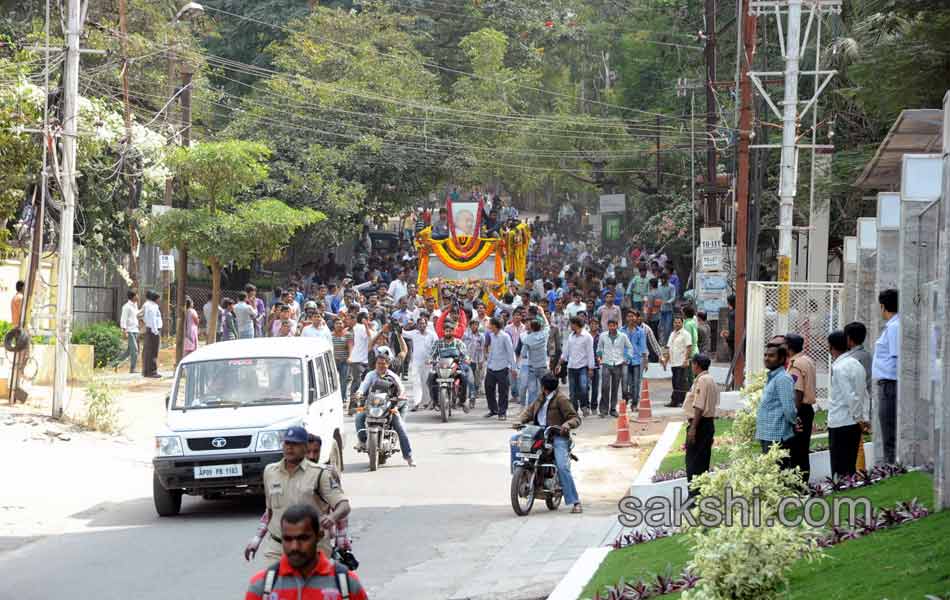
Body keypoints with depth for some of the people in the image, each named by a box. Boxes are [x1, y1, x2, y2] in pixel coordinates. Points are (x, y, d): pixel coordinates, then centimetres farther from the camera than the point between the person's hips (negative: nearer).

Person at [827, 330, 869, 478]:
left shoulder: (839, 367, -15)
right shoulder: (856, 364, 12)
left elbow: (850, 396, -21)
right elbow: (864, 393, 13)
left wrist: (858, 417, -13)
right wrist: (863, 418, 11)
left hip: (840, 424, -8)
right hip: (855, 424, 8)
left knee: (839, 471, -5)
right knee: (851, 465, 13)